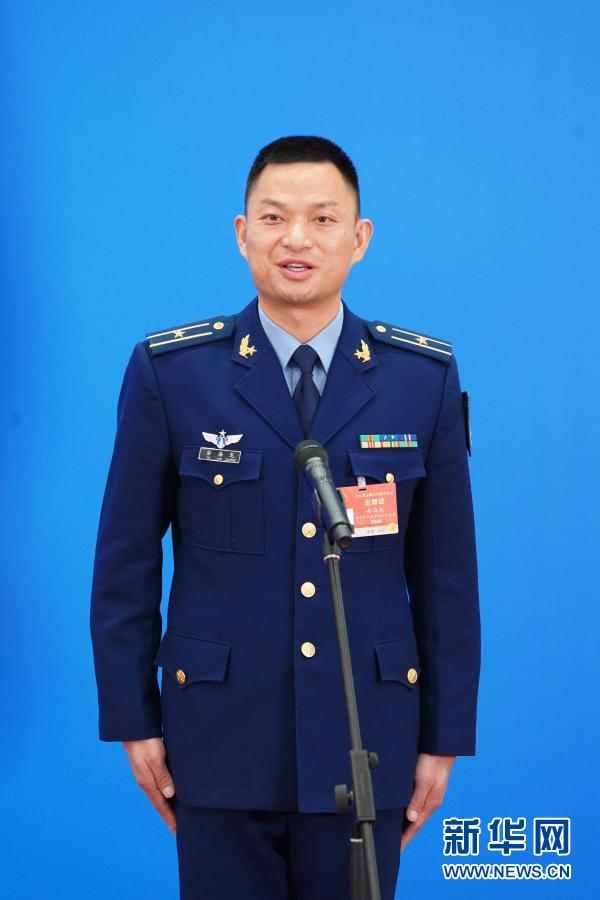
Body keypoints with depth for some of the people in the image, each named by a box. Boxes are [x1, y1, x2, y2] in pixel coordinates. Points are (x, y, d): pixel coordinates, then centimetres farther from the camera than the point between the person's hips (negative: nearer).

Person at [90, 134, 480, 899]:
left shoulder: (426, 377, 0)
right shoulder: (168, 371, -3)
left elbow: (447, 572, 3)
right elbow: (125, 562, 2)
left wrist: (444, 738, 4)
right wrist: (133, 720, 1)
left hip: (364, 743, 1)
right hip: (222, 742, -1)